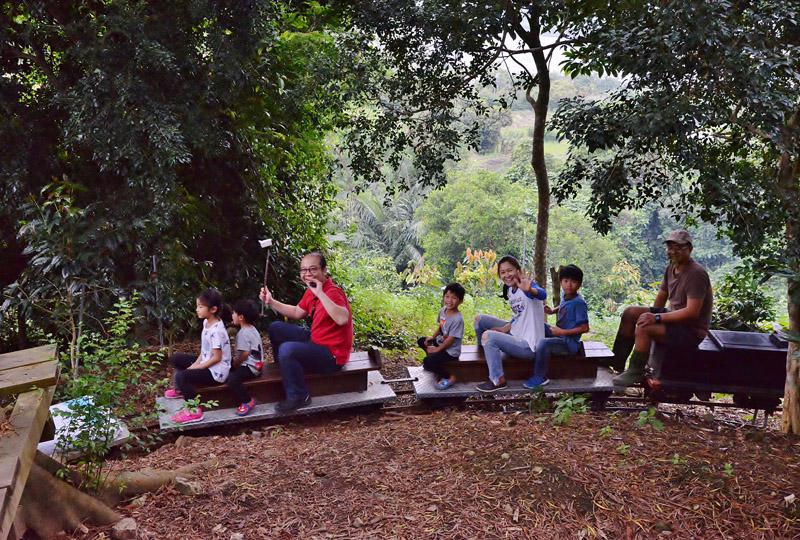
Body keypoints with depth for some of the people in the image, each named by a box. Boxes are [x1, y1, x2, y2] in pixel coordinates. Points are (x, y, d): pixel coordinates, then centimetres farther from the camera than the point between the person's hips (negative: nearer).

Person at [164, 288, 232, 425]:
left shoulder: (216, 330, -28)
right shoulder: (206, 322, 2)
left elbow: (217, 358, -23)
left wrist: (198, 367, -15)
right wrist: (196, 363, 0)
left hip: (216, 371, -10)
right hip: (206, 362, 10)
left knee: (181, 376, -24)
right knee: (176, 358, 15)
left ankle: (194, 411, -13)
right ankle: (181, 390, 34)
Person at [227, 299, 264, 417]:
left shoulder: (243, 333, -18)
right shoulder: (252, 329, 13)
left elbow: (244, 354, -23)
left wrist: (234, 364, -7)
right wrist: (235, 361, 18)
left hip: (250, 367, -12)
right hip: (256, 364, 12)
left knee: (232, 379, -27)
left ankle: (247, 401, -17)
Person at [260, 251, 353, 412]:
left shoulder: (333, 292, -25)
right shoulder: (310, 291, 3)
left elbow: (342, 319, -44)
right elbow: (297, 313, 20)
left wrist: (320, 294, -44)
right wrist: (271, 302, 9)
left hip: (332, 354, -10)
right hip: (315, 339, 10)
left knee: (287, 350, -29)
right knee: (276, 328, 14)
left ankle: (299, 396, -9)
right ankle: (285, 370, 33)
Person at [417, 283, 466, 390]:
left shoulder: (457, 319, -29)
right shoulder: (443, 310, -4)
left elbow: (450, 339, -24)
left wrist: (437, 349, -15)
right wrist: (432, 337, 2)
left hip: (451, 351, -9)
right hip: (440, 342, 9)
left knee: (427, 362, -23)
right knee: (421, 341, 16)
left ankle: (449, 377, -7)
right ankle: (434, 364, 25)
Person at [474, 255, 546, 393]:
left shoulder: (527, 285, -20)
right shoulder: (509, 290, 5)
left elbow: (542, 295, -44)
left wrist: (529, 290, -66)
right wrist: (506, 328, -1)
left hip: (528, 345, -9)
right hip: (516, 334, 9)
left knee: (488, 336, -26)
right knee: (480, 319, 11)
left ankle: (498, 381, -13)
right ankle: (484, 351, 35)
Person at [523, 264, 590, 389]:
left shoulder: (579, 302, -21)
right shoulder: (565, 296, 3)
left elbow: (585, 328, -23)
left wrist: (562, 332, -23)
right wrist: (552, 311, 7)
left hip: (570, 343, -9)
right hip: (559, 333, 9)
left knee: (543, 343, -31)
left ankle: (540, 377, -18)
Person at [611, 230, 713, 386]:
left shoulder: (697, 274, -21)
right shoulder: (672, 267, 7)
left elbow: (692, 312, -28)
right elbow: (662, 296, 18)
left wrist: (657, 318, -28)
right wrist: (651, 315, 1)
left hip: (692, 330, -9)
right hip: (675, 318, 10)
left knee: (643, 327, -30)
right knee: (630, 313, 1)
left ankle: (635, 373, -13)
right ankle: (616, 363, 5)